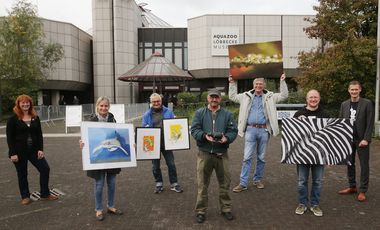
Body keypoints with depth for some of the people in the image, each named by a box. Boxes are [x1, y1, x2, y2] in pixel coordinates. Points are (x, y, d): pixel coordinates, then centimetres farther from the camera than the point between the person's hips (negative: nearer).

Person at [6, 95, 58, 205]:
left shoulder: (35, 118, 5)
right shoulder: (13, 119, -5)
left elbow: (39, 134, 5)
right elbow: (9, 137, -7)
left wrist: (40, 149, -4)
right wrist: (13, 153, -13)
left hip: (34, 150, 3)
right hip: (19, 152, -3)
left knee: (45, 168, -1)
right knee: (22, 174, 8)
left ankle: (45, 194, 13)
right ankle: (25, 196, 26)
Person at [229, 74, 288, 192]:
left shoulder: (270, 96, 10)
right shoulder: (246, 96, 11)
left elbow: (283, 95, 6)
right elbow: (232, 96, 17)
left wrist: (282, 82, 0)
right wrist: (232, 83, 11)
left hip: (264, 130, 1)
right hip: (250, 130, -1)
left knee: (261, 157, 10)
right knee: (247, 157, -3)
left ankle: (258, 180, 25)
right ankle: (243, 183, 0)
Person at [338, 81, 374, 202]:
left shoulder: (367, 103, -5)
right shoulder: (344, 104, 7)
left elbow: (370, 123, -9)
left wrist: (366, 139, -15)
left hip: (362, 140, -4)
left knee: (364, 165, 4)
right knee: (349, 164, 12)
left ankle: (362, 191, 13)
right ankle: (352, 187, 26)